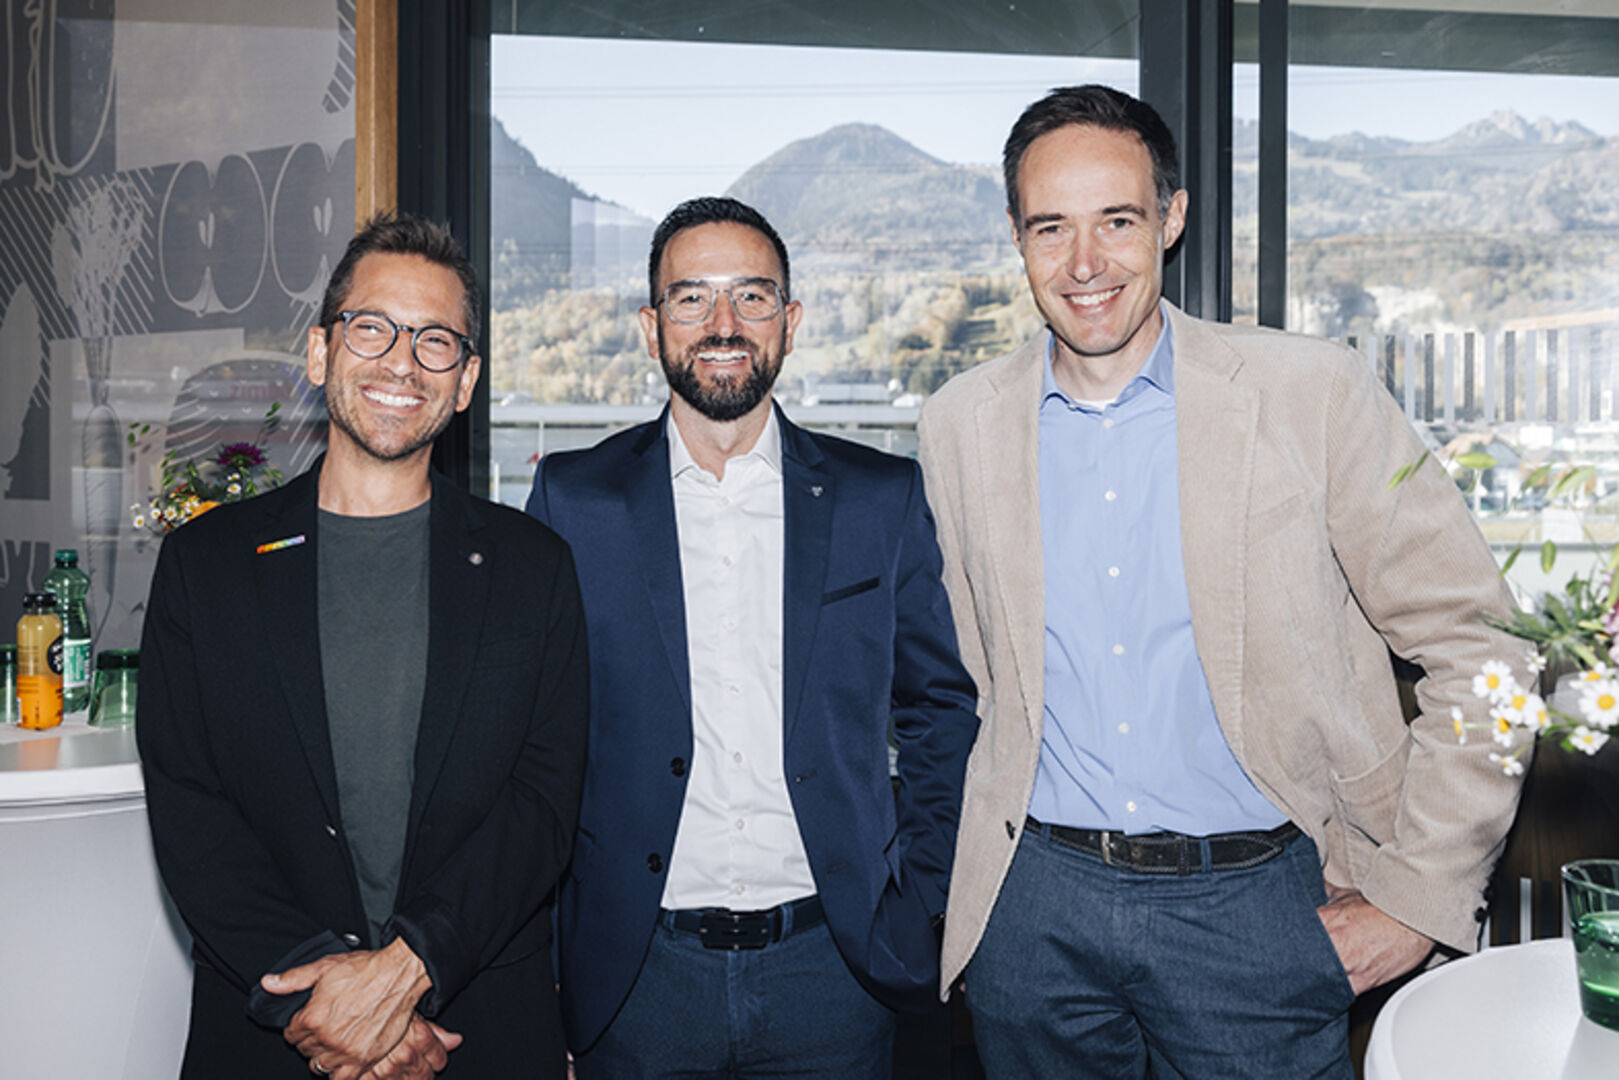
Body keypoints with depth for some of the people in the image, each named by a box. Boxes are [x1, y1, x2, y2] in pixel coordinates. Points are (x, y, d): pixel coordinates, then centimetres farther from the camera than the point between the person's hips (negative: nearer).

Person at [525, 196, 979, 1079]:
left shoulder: (882, 497, 1)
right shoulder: (573, 498, -1)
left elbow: (942, 709, 8)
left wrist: (916, 899, 2)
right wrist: (531, 982, 0)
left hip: (832, 968, 1)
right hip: (635, 973, 0)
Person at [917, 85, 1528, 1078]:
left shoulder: (1312, 394, -8)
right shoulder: (959, 424, 1)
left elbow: (1477, 648, -5)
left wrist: (1421, 894, -6)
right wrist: (976, 863, 8)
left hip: (1252, 906, -2)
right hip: (1035, 906, 3)